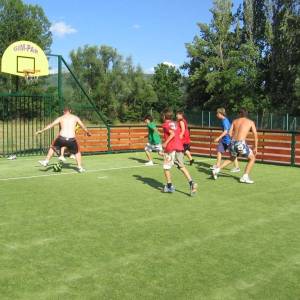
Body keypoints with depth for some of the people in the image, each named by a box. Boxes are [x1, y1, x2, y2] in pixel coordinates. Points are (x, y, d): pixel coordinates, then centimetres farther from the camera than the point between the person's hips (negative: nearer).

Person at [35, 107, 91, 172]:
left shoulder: (60, 118, 15)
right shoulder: (75, 117, 15)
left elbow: (50, 125, 16)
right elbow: (83, 126, 24)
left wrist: (41, 131, 23)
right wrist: (88, 132, 42)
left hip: (62, 138, 0)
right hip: (71, 139, 0)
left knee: (53, 147, 28)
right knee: (77, 152, 23)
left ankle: (46, 161, 28)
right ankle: (79, 167, 16)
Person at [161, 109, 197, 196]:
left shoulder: (165, 124, -1)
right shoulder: (175, 124, 18)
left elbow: (172, 134, -16)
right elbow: (179, 134, 14)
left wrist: (165, 143, -15)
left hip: (170, 148, -6)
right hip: (179, 147, 6)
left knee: (166, 167, 8)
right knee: (182, 167, 6)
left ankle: (169, 186, 10)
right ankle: (191, 183, -10)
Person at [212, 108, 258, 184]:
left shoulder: (235, 121, 17)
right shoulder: (250, 122, 10)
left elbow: (230, 134, 10)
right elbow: (255, 136, 7)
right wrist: (255, 148, 12)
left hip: (233, 143, 5)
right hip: (241, 143, -5)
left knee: (232, 159, 31)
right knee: (252, 158, 15)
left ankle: (217, 170, 23)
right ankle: (245, 177, 3)